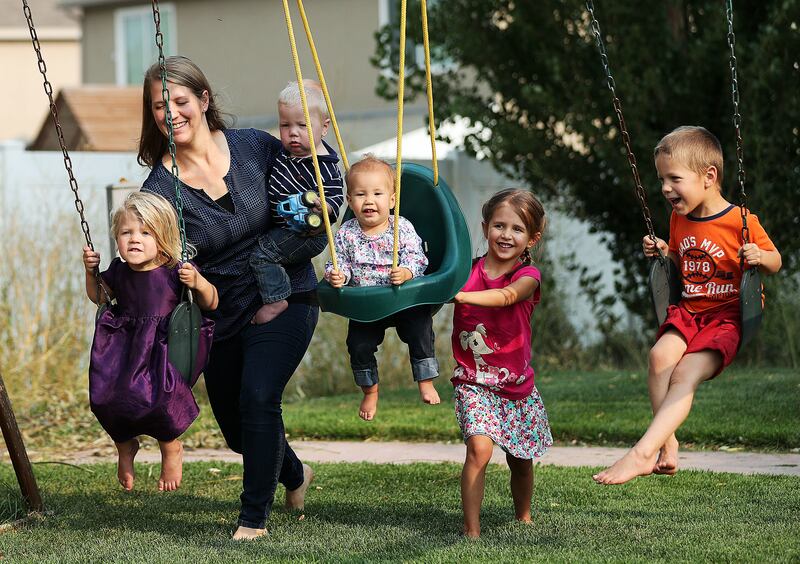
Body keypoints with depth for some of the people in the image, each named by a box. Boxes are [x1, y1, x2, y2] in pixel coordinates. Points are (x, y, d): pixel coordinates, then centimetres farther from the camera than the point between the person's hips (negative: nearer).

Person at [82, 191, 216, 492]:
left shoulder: (175, 272, -11)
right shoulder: (118, 272, 3)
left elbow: (211, 303, -3)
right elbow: (98, 296, 24)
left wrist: (198, 284, -22)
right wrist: (90, 271, 6)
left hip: (163, 350, -4)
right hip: (124, 351, 4)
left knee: (156, 399, -24)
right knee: (104, 397, -12)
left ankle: (171, 448, 11)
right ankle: (125, 446, 23)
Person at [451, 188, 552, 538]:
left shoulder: (527, 276, -9)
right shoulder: (467, 271, -3)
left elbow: (506, 295, -29)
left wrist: (461, 295, -43)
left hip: (517, 385, 1)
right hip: (475, 382, -1)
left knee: (521, 460, 14)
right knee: (479, 447, -23)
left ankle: (523, 518, 41)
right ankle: (471, 529, -18)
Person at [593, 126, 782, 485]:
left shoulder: (741, 222, -10)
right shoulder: (679, 219, 10)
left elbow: (774, 263, 1)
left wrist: (761, 257, -21)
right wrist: (662, 252, 8)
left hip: (727, 317, -6)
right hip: (688, 311, 6)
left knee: (685, 374, -25)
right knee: (661, 354, -25)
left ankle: (642, 453, -32)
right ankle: (666, 443, -18)